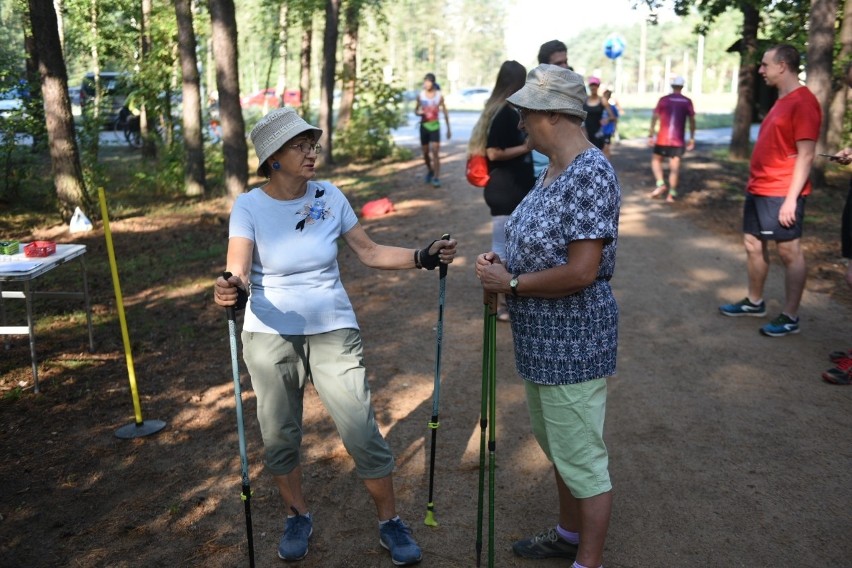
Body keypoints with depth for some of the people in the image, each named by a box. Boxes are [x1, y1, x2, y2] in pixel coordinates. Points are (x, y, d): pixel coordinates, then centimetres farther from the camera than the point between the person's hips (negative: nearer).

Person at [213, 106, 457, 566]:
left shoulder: (330, 197, -2)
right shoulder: (249, 207, -8)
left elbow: (370, 253, 5)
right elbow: (238, 270, -21)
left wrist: (423, 257, -8)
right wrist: (231, 290, -44)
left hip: (333, 332, 1)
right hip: (270, 338, 0)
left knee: (363, 434, -1)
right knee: (279, 438, 12)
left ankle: (389, 521, 21)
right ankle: (298, 515, 38)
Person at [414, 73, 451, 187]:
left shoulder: (439, 96, -5)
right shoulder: (421, 95, -1)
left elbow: (445, 113, 3)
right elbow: (416, 110, 9)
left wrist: (448, 129, 5)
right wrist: (419, 113, -16)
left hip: (435, 126, -2)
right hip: (424, 126, 2)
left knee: (435, 152, -12)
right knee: (425, 153, 11)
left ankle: (436, 178, -11)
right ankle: (430, 171, 36)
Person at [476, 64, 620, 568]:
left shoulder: (590, 175, -22)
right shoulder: (555, 169, 8)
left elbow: (580, 271, -27)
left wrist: (511, 283, -17)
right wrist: (504, 263, 0)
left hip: (572, 342, -10)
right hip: (543, 337, 11)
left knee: (582, 458, 5)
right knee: (556, 444, 24)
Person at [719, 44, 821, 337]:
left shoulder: (803, 102, -15)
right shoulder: (782, 100, 14)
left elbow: (805, 155, -19)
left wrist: (791, 198, -22)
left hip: (781, 194, -10)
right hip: (758, 189, 10)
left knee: (789, 252, -1)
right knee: (753, 244, 15)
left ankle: (790, 317, 6)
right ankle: (754, 302, 29)